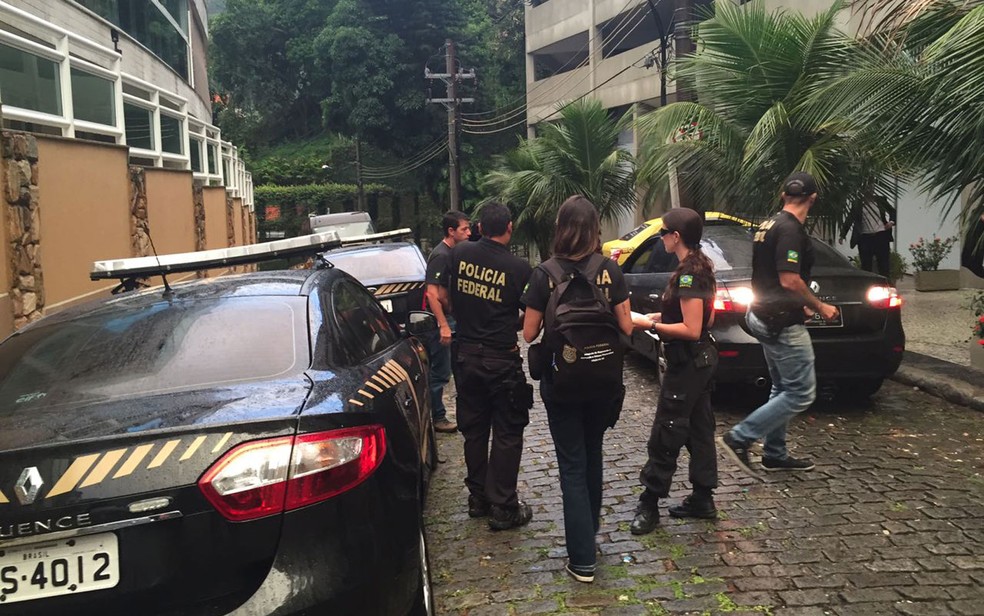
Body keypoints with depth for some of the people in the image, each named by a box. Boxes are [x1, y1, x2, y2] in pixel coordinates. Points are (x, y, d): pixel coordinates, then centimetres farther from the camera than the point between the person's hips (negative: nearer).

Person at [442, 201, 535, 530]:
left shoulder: (459, 253, -4)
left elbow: (444, 295, 9)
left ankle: (478, 498, 27)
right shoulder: (519, 268, -14)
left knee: (474, 429, 17)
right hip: (501, 360, -4)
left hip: (465, 355, 4)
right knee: (507, 434, 6)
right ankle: (502, 508, 9)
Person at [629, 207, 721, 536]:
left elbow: (691, 330, -24)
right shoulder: (700, 266, 9)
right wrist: (663, 316, 8)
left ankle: (649, 505, 7)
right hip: (701, 359, 10)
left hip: (688, 363, -10)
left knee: (665, 434, -2)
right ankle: (702, 499, 25)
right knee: (698, 428, 15)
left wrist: (652, 325, -16)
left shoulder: (688, 273, -22)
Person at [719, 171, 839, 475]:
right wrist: (820, 307, -10)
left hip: (764, 316, 10)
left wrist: (801, 305, 26)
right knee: (801, 394, -5)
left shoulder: (768, 225, 13)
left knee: (783, 390, 18)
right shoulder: (791, 229, -18)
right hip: (782, 323, -10)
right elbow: (789, 280, -24)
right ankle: (739, 437, -5)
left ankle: (775, 454, 23)